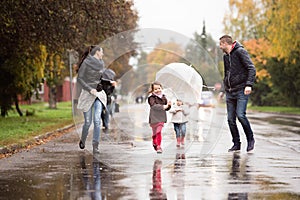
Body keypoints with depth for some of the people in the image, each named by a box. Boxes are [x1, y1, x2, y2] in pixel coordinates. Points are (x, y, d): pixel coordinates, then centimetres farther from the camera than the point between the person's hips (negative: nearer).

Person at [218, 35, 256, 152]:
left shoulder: (240, 52, -5)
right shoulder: (225, 56, 18)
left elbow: (251, 69, -12)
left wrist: (249, 85, -22)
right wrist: (223, 90, 22)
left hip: (241, 91, -7)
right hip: (230, 92, 7)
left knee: (240, 115, -18)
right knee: (231, 119, 1)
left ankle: (250, 139, 0)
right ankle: (236, 144, 9)